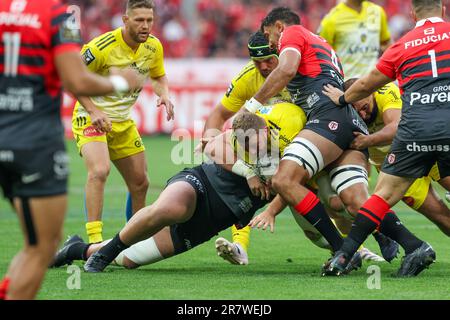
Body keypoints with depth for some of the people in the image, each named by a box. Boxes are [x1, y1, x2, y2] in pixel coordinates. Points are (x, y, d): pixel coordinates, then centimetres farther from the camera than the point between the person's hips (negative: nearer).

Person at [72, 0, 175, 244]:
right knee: (99, 171, -29)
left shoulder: (153, 47, -3)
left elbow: (158, 76, 16)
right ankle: (94, 240, -30)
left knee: (140, 182, 9)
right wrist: (93, 111, -26)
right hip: (91, 117, -7)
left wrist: (164, 94, -7)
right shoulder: (102, 46, -23)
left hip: (123, 121, 7)